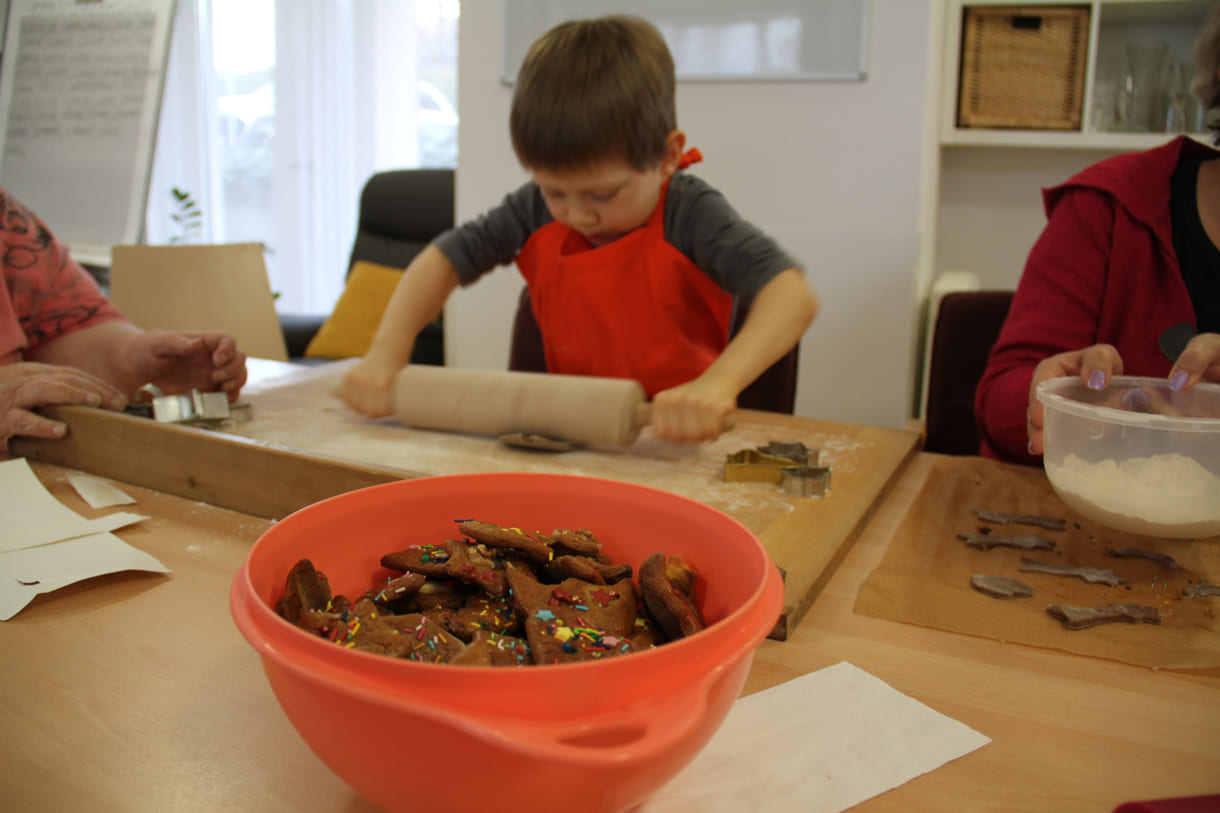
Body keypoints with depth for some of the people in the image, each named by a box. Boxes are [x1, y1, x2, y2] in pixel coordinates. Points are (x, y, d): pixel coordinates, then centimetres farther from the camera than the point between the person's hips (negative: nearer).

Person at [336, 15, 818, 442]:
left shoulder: (688, 213, -17)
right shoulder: (539, 210, -3)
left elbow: (793, 294, -27)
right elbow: (445, 259, 2)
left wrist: (717, 382, -43)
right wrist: (386, 355, -12)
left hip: (673, 438, -3)